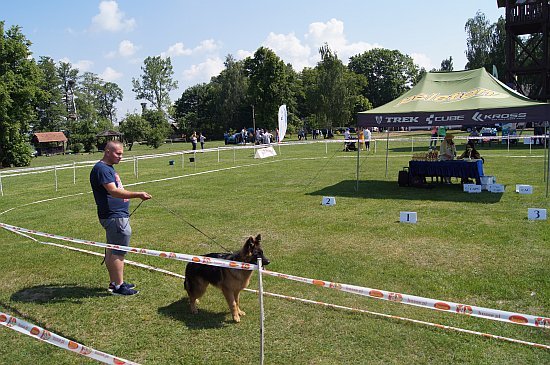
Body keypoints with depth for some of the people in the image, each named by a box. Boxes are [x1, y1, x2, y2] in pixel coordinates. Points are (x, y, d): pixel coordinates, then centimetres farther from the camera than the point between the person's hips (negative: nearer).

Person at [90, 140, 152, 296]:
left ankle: (114, 282, 26)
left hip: (117, 215, 11)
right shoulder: (101, 169, -16)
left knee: (112, 250, 16)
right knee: (118, 252, -5)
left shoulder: (108, 168, 17)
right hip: (115, 217, -11)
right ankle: (118, 286, 3)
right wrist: (137, 195, -32)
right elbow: (113, 191, -27)